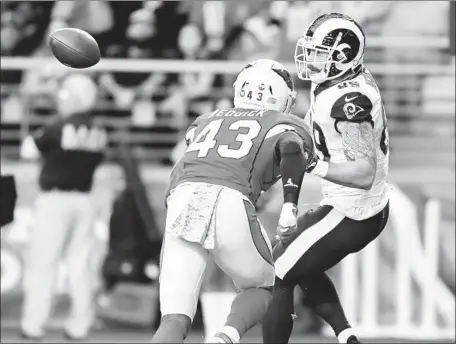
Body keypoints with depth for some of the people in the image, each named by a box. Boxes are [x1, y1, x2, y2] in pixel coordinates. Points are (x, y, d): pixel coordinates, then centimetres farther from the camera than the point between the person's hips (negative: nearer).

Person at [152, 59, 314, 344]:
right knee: (261, 286, 23)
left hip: (182, 199, 3)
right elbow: (291, 148, -3)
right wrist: (290, 206, 0)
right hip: (231, 205, -3)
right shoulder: (288, 126, 20)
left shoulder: (207, 121, 34)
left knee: (175, 318, 2)